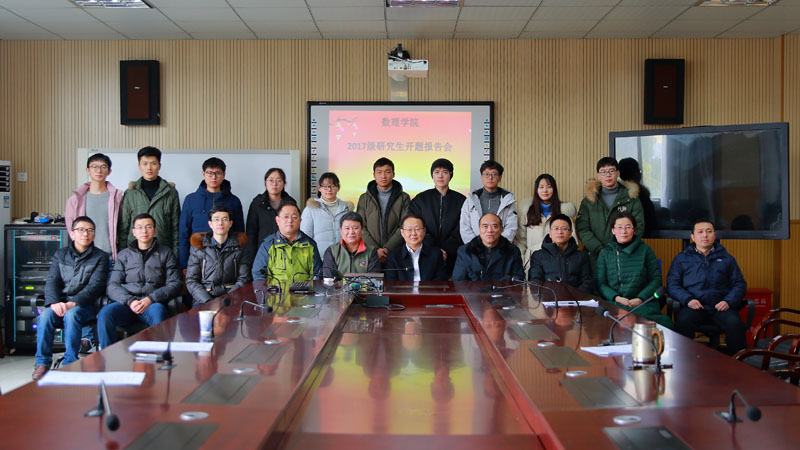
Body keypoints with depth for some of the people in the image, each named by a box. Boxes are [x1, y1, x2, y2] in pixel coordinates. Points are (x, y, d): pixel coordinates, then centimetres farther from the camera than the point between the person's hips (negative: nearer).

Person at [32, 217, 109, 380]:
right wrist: (54, 303, -17)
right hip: (60, 302, 3)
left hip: (85, 305, -3)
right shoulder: (60, 254, 15)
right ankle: (42, 363, -18)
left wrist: (72, 304, -22)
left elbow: (95, 286, -8)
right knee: (45, 315, -28)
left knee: (71, 314, -34)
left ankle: (70, 364, -26)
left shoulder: (100, 257, 5)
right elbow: (51, 281, 4)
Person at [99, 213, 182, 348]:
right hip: (126, 304, 2)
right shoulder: (124, 254, 22)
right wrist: (130, 301, -10)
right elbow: (112, 286, 11)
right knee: (105, 313, -31)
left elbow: (175, 284, 6)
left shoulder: (166, 253, 16)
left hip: (153, 303, -2)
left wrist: (151, 299, -11)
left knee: (158, 311, -38)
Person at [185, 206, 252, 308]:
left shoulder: (240, 246, 11)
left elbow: (243, 279, 6)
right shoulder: (198, 247, 11)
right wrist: (209, 301, -11)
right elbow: (191, 281, 6)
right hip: (203, 299, 0)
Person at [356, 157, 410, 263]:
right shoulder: (364, 198, 10)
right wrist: (375, 249, -10)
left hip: (395, 254, -1)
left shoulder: (404, 198, 7)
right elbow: (361, 227, 3)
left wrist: (388, 249, -13)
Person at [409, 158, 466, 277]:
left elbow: (461, 231, 1)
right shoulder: (420, 199, 9)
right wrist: (433, 250, -11)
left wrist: (446, 250, -12)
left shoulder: (461, 200, 7)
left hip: (452, 258, 0)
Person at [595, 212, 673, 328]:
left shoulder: (645, 250, 12)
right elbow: (600, 283, 8)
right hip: (614, 303, 0)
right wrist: (617, 298, -10)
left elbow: (656, 279, 9)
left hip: (643, 302, 0)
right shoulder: (605, 253, 14)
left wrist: (640, 299, -8)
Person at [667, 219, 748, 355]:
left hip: (719, 307, 1)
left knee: (735, 324, -32)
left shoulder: (726, 258, 23)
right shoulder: (681, 258, 19)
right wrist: (688, 299, -9)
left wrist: (728, 301, -2)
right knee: (683, 322, -35)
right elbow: (672, 284, 10)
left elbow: (739, 284, 18)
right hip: (693, 307, -1)